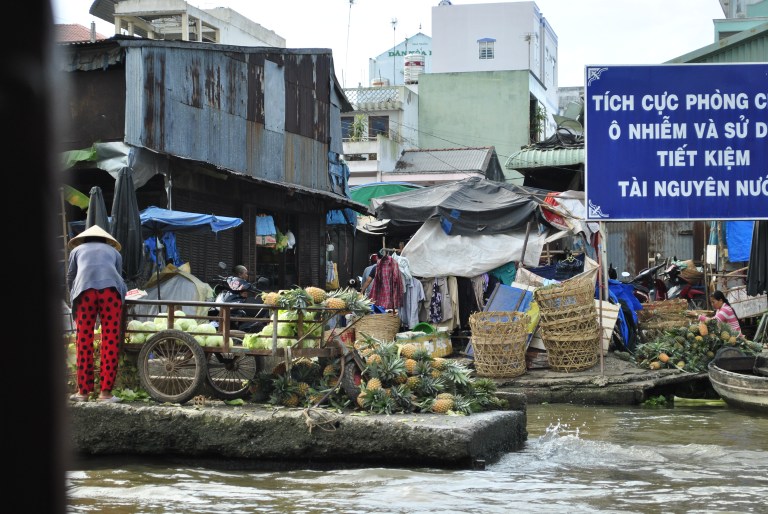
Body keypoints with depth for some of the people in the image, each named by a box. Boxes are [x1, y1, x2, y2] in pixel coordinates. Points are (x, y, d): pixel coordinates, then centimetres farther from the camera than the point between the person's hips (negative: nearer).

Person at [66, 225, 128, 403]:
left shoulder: (77, 249, 32)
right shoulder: (114, 251, 33)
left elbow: (70, 278, 35)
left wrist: (74, 299, 51)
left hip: (85, 289, 0)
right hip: (111, 289, 0)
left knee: (84, 342, 5)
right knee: (110, 342, 1)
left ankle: (83, 391, 5)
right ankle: (105, 391, -3)